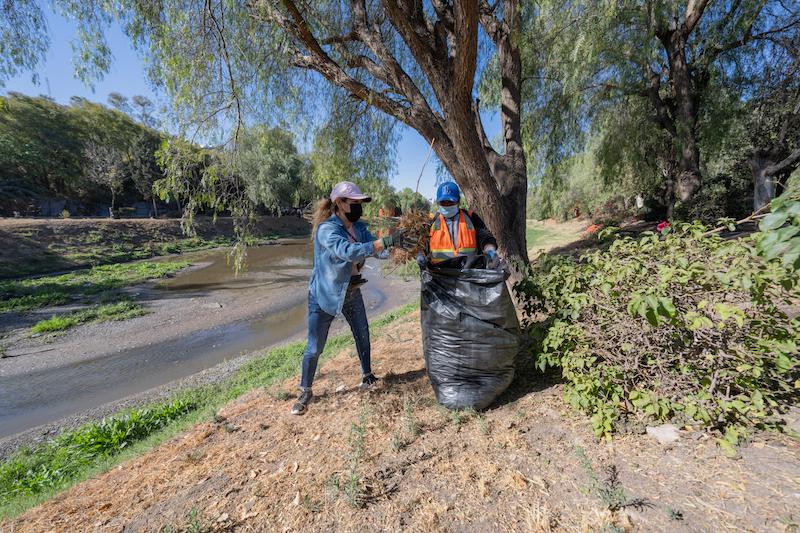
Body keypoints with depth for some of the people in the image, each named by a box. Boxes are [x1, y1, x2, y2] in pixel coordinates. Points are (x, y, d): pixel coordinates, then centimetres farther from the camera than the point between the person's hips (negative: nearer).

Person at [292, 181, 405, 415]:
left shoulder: (359, 227, -1)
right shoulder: (326, 229, -23)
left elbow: (375, 249, -7)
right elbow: (349, 252, -39)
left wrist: (395, 240, -25)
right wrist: (386, 241, -44)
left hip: (352, 291, 7)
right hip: (324, 295, -6)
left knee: (363, 334, 16)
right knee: (315, 347, 4)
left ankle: (367, 375, 40)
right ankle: (305, 392, 26)